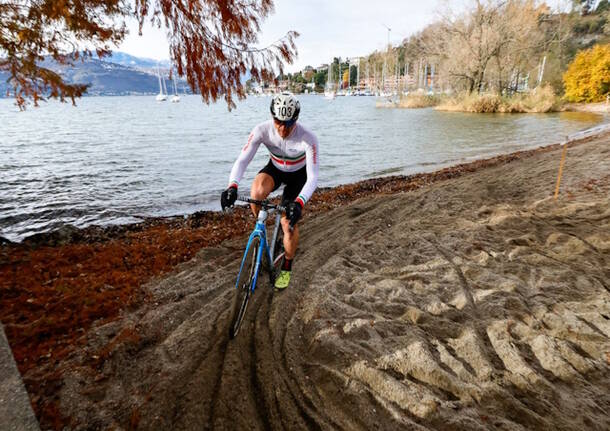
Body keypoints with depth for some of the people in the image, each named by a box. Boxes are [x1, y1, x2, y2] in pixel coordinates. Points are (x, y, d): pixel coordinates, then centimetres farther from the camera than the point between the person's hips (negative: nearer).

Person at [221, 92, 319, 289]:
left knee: (289, 223, -9)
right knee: (256, 193, -34)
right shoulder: (262, 130, -28)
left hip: (298, 175, -1)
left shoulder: (308, 138, -35)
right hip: (275, 169, 2)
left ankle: (286, 268, 16)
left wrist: (299, 203, -55)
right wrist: (232, 186, -49)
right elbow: (242, 159, -30)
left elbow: (313, 177, -37)